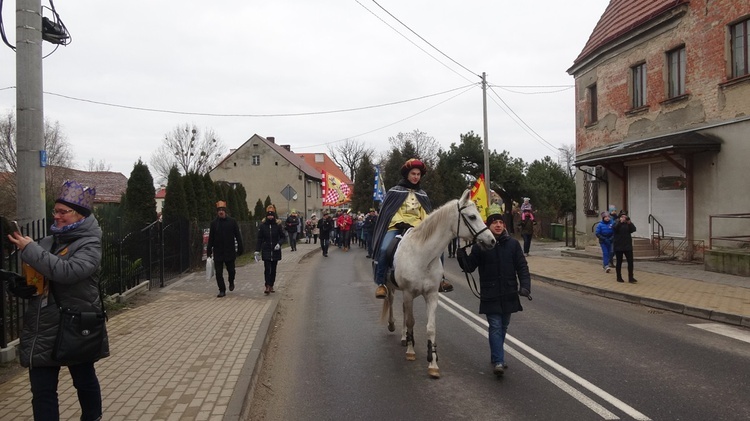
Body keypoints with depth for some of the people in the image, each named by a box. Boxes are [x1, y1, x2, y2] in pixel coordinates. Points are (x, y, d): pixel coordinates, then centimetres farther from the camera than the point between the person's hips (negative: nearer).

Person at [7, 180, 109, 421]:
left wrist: (29, 248, -25)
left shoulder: (89, 244, -12)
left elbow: (67, 272, -30)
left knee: (85, 381, 16)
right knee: (42, 390, 7)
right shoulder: (49, 241, 7)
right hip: (44, 328, 5)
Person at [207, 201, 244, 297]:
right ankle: (222, 290, 10)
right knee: (218, 272, 0)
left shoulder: (232, 221, -1)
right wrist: (209, 251, 1)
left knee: (231, 270, 7)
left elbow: (238, 236, 1)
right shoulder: (214, 223, 2)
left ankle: (231, 282, 38)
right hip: (218, 252, 1)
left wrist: (240, 248, -3)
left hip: (229, 251, -1)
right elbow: (211, 238, 5)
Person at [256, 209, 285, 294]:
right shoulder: (262, 226, 0)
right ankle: (267, 286, -10)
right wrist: (257, 250, 0)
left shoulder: (278, 226, 0)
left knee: (273, 269, 7)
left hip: (275, 251, 1)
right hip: (266, 251, -1)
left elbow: (282, 237, 7)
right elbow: (259, 239, 4)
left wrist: (279, 243, -13)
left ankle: (271, 286, 17)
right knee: (267, 269, -11)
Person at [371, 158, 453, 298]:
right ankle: (380, 283, -16)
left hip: (417, 228, 4)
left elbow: (426, 214, 15)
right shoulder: (395, 191, 4)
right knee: (384, 249, -29)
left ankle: (438, 279, 0)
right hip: (397, 226, -4)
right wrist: (402, 224, -16)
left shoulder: (422, 194, 17)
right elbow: (389, 211, -4)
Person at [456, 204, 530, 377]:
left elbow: (522, 267, 0)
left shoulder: (513, 243, 0)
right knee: (495, 327, -7)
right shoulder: (480, 245, -4)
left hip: (509, 295, 3)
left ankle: (496, 356, 32)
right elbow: (469, 267, -2)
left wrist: (525, 286, -12)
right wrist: (461, 253, -19)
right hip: (490, 296, -3)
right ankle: (498, 362, -7)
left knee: (503, 327, 15)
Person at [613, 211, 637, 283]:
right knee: (619, 262, 4)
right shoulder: (617, 223, 2)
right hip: (618, 246, -2)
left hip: (628, 246, 2)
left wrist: (629, 223, -21)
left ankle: (630, 278, -2)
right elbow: (614, 228, -20)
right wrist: (620, 222, -28)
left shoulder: (628, 224, 9)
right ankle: (619, 277, 15)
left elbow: (633, 229, -8)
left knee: (630, 261, -5)